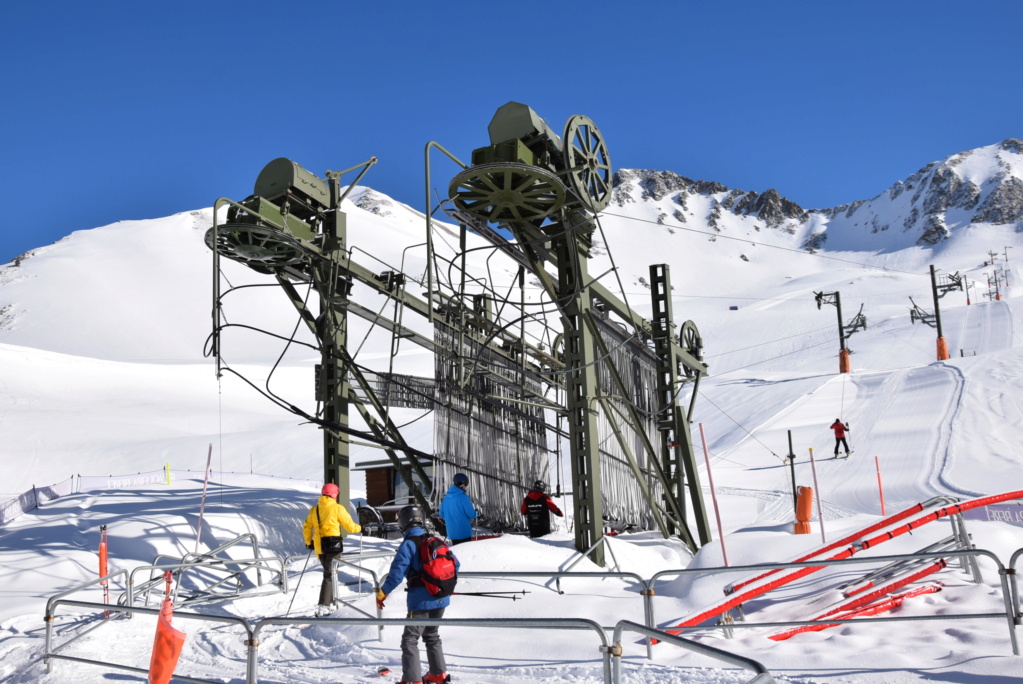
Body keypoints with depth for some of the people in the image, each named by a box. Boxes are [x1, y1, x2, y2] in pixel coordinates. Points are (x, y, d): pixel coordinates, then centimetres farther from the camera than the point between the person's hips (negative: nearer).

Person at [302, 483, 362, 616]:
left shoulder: (314, 510, 10)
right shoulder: (337, 508, -6)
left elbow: (306, 528, 15)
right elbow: (350, 527, -2)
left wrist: (309, 543, 30)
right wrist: (360, 528, 19)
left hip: (319, 547, 6)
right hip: (333, 545, -6)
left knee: (328, 573, 19)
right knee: (329, 575, -6)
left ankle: (331, 604, 22)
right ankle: (323, 606, -16)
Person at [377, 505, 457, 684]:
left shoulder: (408, 545, -12)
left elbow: (397, 573, -17)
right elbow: (455, 564, 14)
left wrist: (382, 593, -4)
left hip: (421, 600, -7)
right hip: (442, 599, 7)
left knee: (410, 639, 0)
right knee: (432, 636, 24)